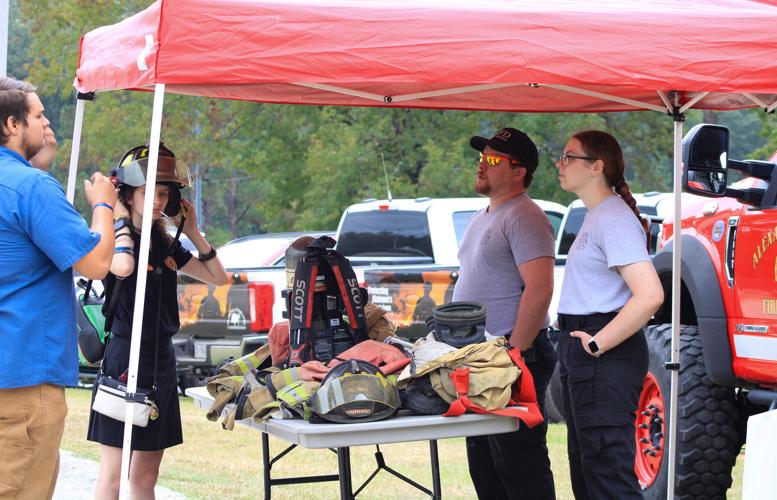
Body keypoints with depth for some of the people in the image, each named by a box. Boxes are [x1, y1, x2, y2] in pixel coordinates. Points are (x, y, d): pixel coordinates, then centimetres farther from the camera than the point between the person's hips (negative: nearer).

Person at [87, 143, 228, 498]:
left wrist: (193, 233, 8)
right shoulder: (119, 237, -9)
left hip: (161, 359, 8)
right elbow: (122, 267, -33)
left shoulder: (165, 245, 13)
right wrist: (122, 224, -17)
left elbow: (218, 277, 16)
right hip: (125, 357, -8)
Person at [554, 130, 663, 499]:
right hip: (583, 352, 11)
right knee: (586, 467, 17)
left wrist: (597, 343, -22)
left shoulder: (614, 218, -16)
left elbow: (650, 295, -27)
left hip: (606, 358, -11)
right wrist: (577, 341, 15)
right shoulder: (596, 216, 16)